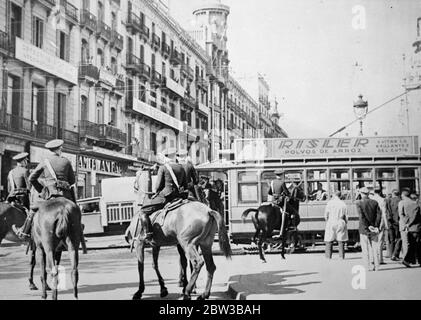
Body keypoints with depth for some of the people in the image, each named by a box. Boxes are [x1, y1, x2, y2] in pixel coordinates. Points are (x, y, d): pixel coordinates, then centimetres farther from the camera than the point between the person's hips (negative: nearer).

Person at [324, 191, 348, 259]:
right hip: (340, 223, 1)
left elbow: (326, 215, -2)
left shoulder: (330, 203, -3)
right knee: (341, 242, 7)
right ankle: (341, 257, 5)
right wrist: (345, 223, 19)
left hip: (331, 223, -1)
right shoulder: (343, 204, 2)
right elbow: (346, 217, 4)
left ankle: (328, 257, 2)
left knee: (329, 242, 4)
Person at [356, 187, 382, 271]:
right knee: (375, 248, 11)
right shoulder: (375, 202, 1)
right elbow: (379, 214, -5)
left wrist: (368, 226, -13)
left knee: (365, 248, 5)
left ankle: (369, 266, 3)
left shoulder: (359, 203, -8)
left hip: (364, 229, -3)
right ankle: (376, 266, 13)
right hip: (374, 230, 3)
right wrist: (376, 226, -7)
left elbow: (362, 216, -16)